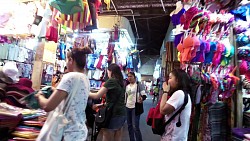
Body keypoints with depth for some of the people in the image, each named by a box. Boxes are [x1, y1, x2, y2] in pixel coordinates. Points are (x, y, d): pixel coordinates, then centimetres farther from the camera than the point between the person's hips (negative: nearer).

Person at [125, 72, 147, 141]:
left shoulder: (139, 85, -7)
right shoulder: (127, 86, 12)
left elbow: (144, 95, -13)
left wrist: (142, 98, -33)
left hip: (135, 107, -6)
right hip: (128, 107, 7)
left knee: (135, 126, -10)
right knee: (129, 125, 13)